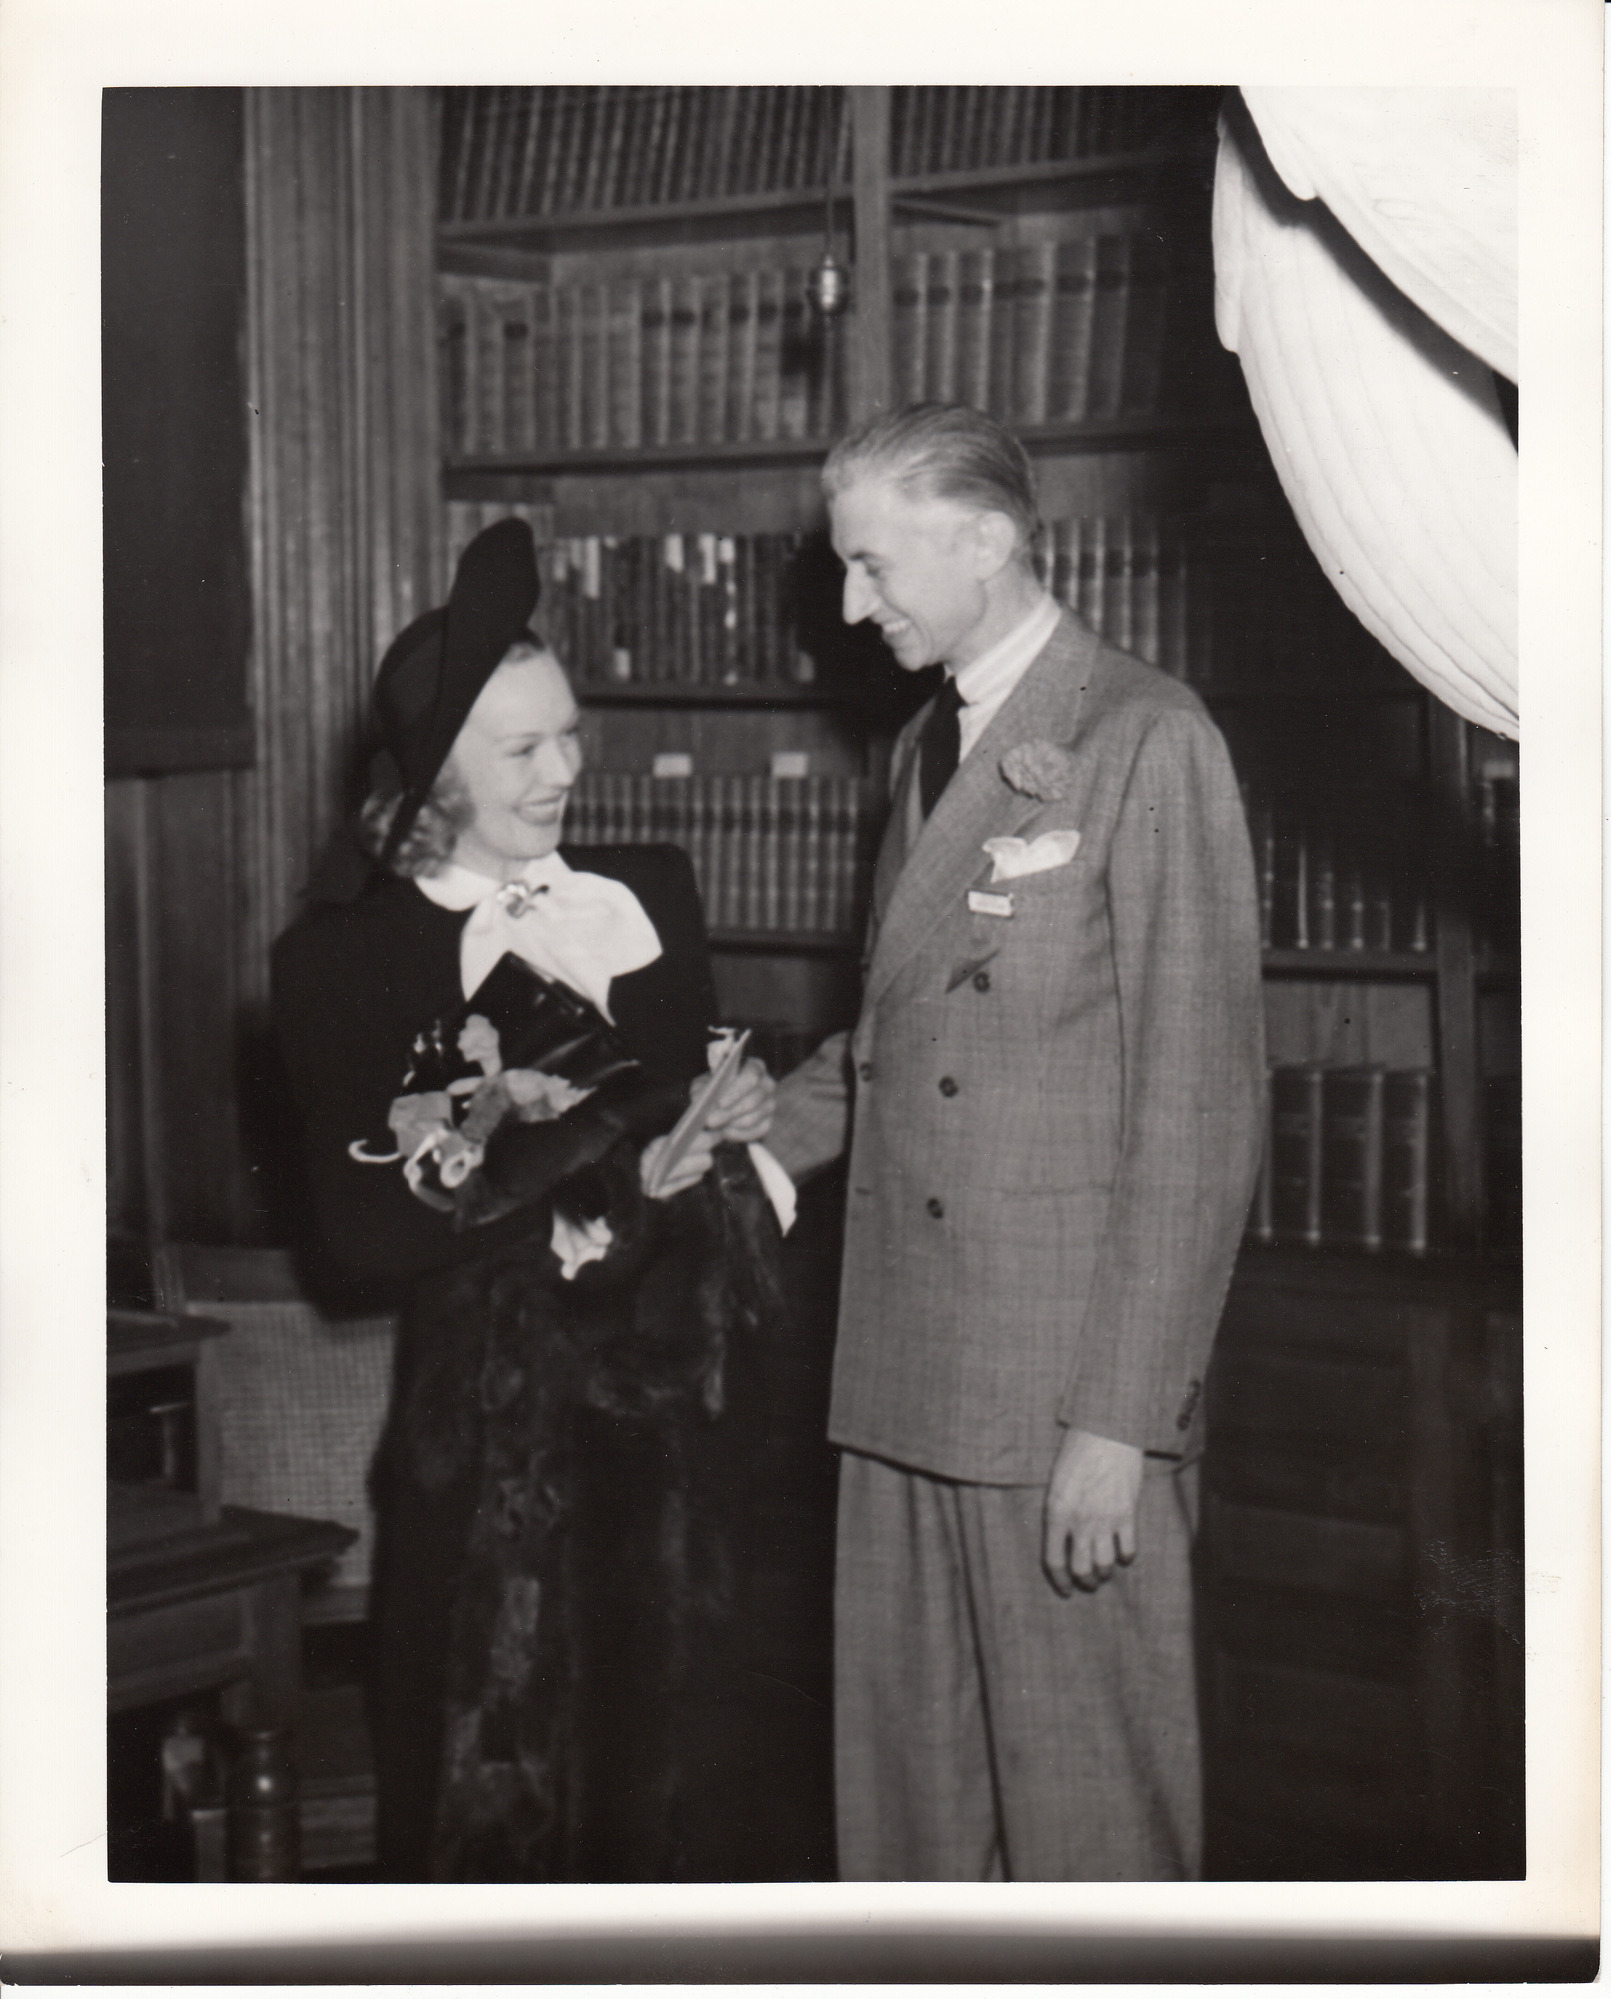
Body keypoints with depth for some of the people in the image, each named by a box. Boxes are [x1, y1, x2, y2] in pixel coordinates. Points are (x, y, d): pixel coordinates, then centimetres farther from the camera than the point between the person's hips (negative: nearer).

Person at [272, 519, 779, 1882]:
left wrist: (723, 1125, -7)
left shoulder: (649, 899, 8)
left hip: (672, 1398, 4)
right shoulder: (348, 955, -5)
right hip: (493, 1417, -4)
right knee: (483, 1781, 2)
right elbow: (368, 1229, -11)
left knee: (640, 1753, 11)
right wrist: (614, 1175, -19)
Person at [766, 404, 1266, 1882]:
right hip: (912, 1371, 7)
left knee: (1086, 1807, 1)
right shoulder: (927, 747, 17)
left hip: (1073, 1376, -7)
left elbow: (1201, 1106, -13)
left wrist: (1121, 1419, -16)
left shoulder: (1147, 740, -8)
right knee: (904, 1786, 11)